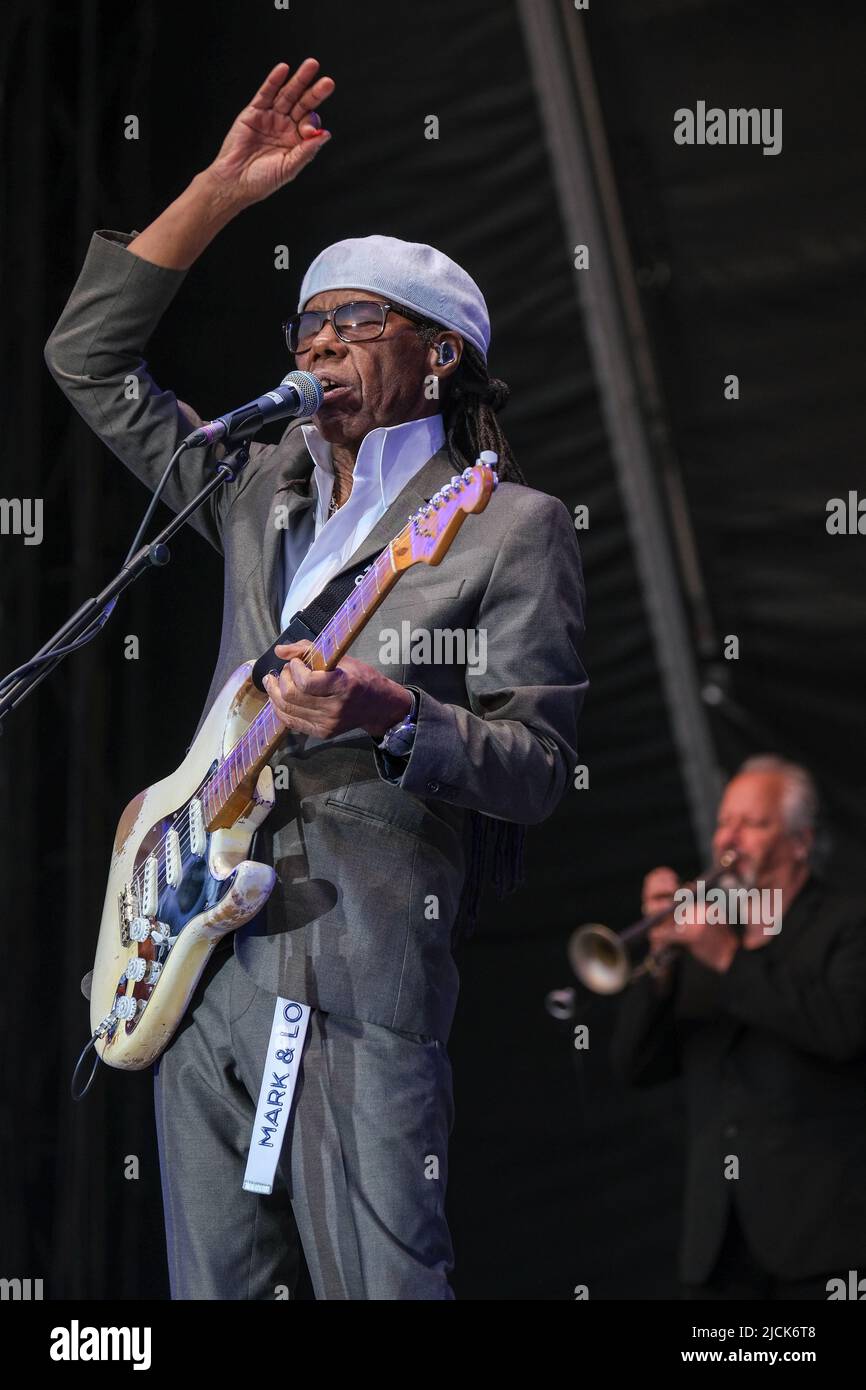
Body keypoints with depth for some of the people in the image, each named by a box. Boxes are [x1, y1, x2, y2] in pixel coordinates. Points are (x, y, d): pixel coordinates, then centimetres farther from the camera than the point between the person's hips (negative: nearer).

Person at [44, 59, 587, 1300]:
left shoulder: (511, 526, 0)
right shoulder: (261, 488, 17)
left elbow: (540, 765, -6)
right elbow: (89, 355, 16)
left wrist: (394, 720, -24)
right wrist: (221, 190, 8)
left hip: (365, 984, -6)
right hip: (201, 961, 6)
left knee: (378, 1285, -7)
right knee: (215, 1285, 10)